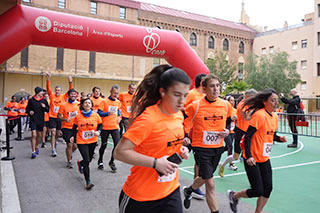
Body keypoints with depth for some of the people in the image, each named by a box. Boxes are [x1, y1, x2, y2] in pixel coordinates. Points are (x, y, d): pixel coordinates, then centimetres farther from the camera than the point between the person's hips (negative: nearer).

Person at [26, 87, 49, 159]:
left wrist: (44, 107, -12)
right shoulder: (31, 100, -2)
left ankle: (36, 147, 34)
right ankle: (33, 151, -7)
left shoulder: (44, 100, 3)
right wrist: (29, 112, -12)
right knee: (33, 135, -10)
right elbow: (27, 109, 8)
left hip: (41, 120, 3)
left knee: (39, 135, 13)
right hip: (33, 120, -3)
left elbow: (48, 110, 7)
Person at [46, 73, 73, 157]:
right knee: (53, 133, -7)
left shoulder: (63, 97, 0)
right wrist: (48, 79, -28)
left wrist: (70, 82, -25)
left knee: (58, 133, 16)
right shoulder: (52, 96, -1)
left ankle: (54, 141, 48)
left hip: (60, 117, 2)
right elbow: (48, 88, -14)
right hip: (52, 117, -2)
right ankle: (53, 150, -2)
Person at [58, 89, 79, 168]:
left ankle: (69, 153, 42)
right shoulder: (64, 105, -6)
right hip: (66, 128, -3)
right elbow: (59, 116, -2)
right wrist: (65, 119, -19)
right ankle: (69, 161, 14)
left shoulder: (79, 104, 1)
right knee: (69, 144, -6)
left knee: (75, 146, 7)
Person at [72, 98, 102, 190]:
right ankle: (88, 181, 3)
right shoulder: (78, 116, -7)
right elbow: (75, 128, 7)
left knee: (89, 159, 15)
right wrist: (74, 136, -3)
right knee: (86, 160, -10)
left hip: (93, 141, 2)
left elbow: (100, 125, 4)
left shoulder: (96, 115, -8)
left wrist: (98, 132, -15)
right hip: (81, 142, -2)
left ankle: (80, 163, 52)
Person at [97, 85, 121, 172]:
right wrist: (108, 113, -26)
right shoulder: (104, 101, -6)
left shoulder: (118, 102, 8)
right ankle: (100, 161, 33)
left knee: (117, 144, -8)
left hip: (115, 127, 3)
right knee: (104, 145, 9)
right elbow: (99, 113, -10)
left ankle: (112, 161, 12)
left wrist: (119, 117, 6)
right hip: (105, 127, -3)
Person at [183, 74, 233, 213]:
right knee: (210, 184, -8)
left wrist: (227, 131, -2)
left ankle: (188, 191, 52)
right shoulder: (195, 106, -15)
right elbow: (184, 124, -3)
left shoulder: (226, 105, -3)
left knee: (204, 178, 23)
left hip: (218, 148, 5)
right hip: (201, 148, -5)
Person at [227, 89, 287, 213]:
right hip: (252, 159, -8)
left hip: (265, 159, 8)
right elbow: (247, 136, -21)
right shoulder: (259, 115, -19)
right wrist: (248, 156, -26)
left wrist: (280, 138, -2)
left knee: (268, 188, 6)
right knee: (257, 191, -4)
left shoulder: (275, 117, 7)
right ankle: (233, 195, 23)